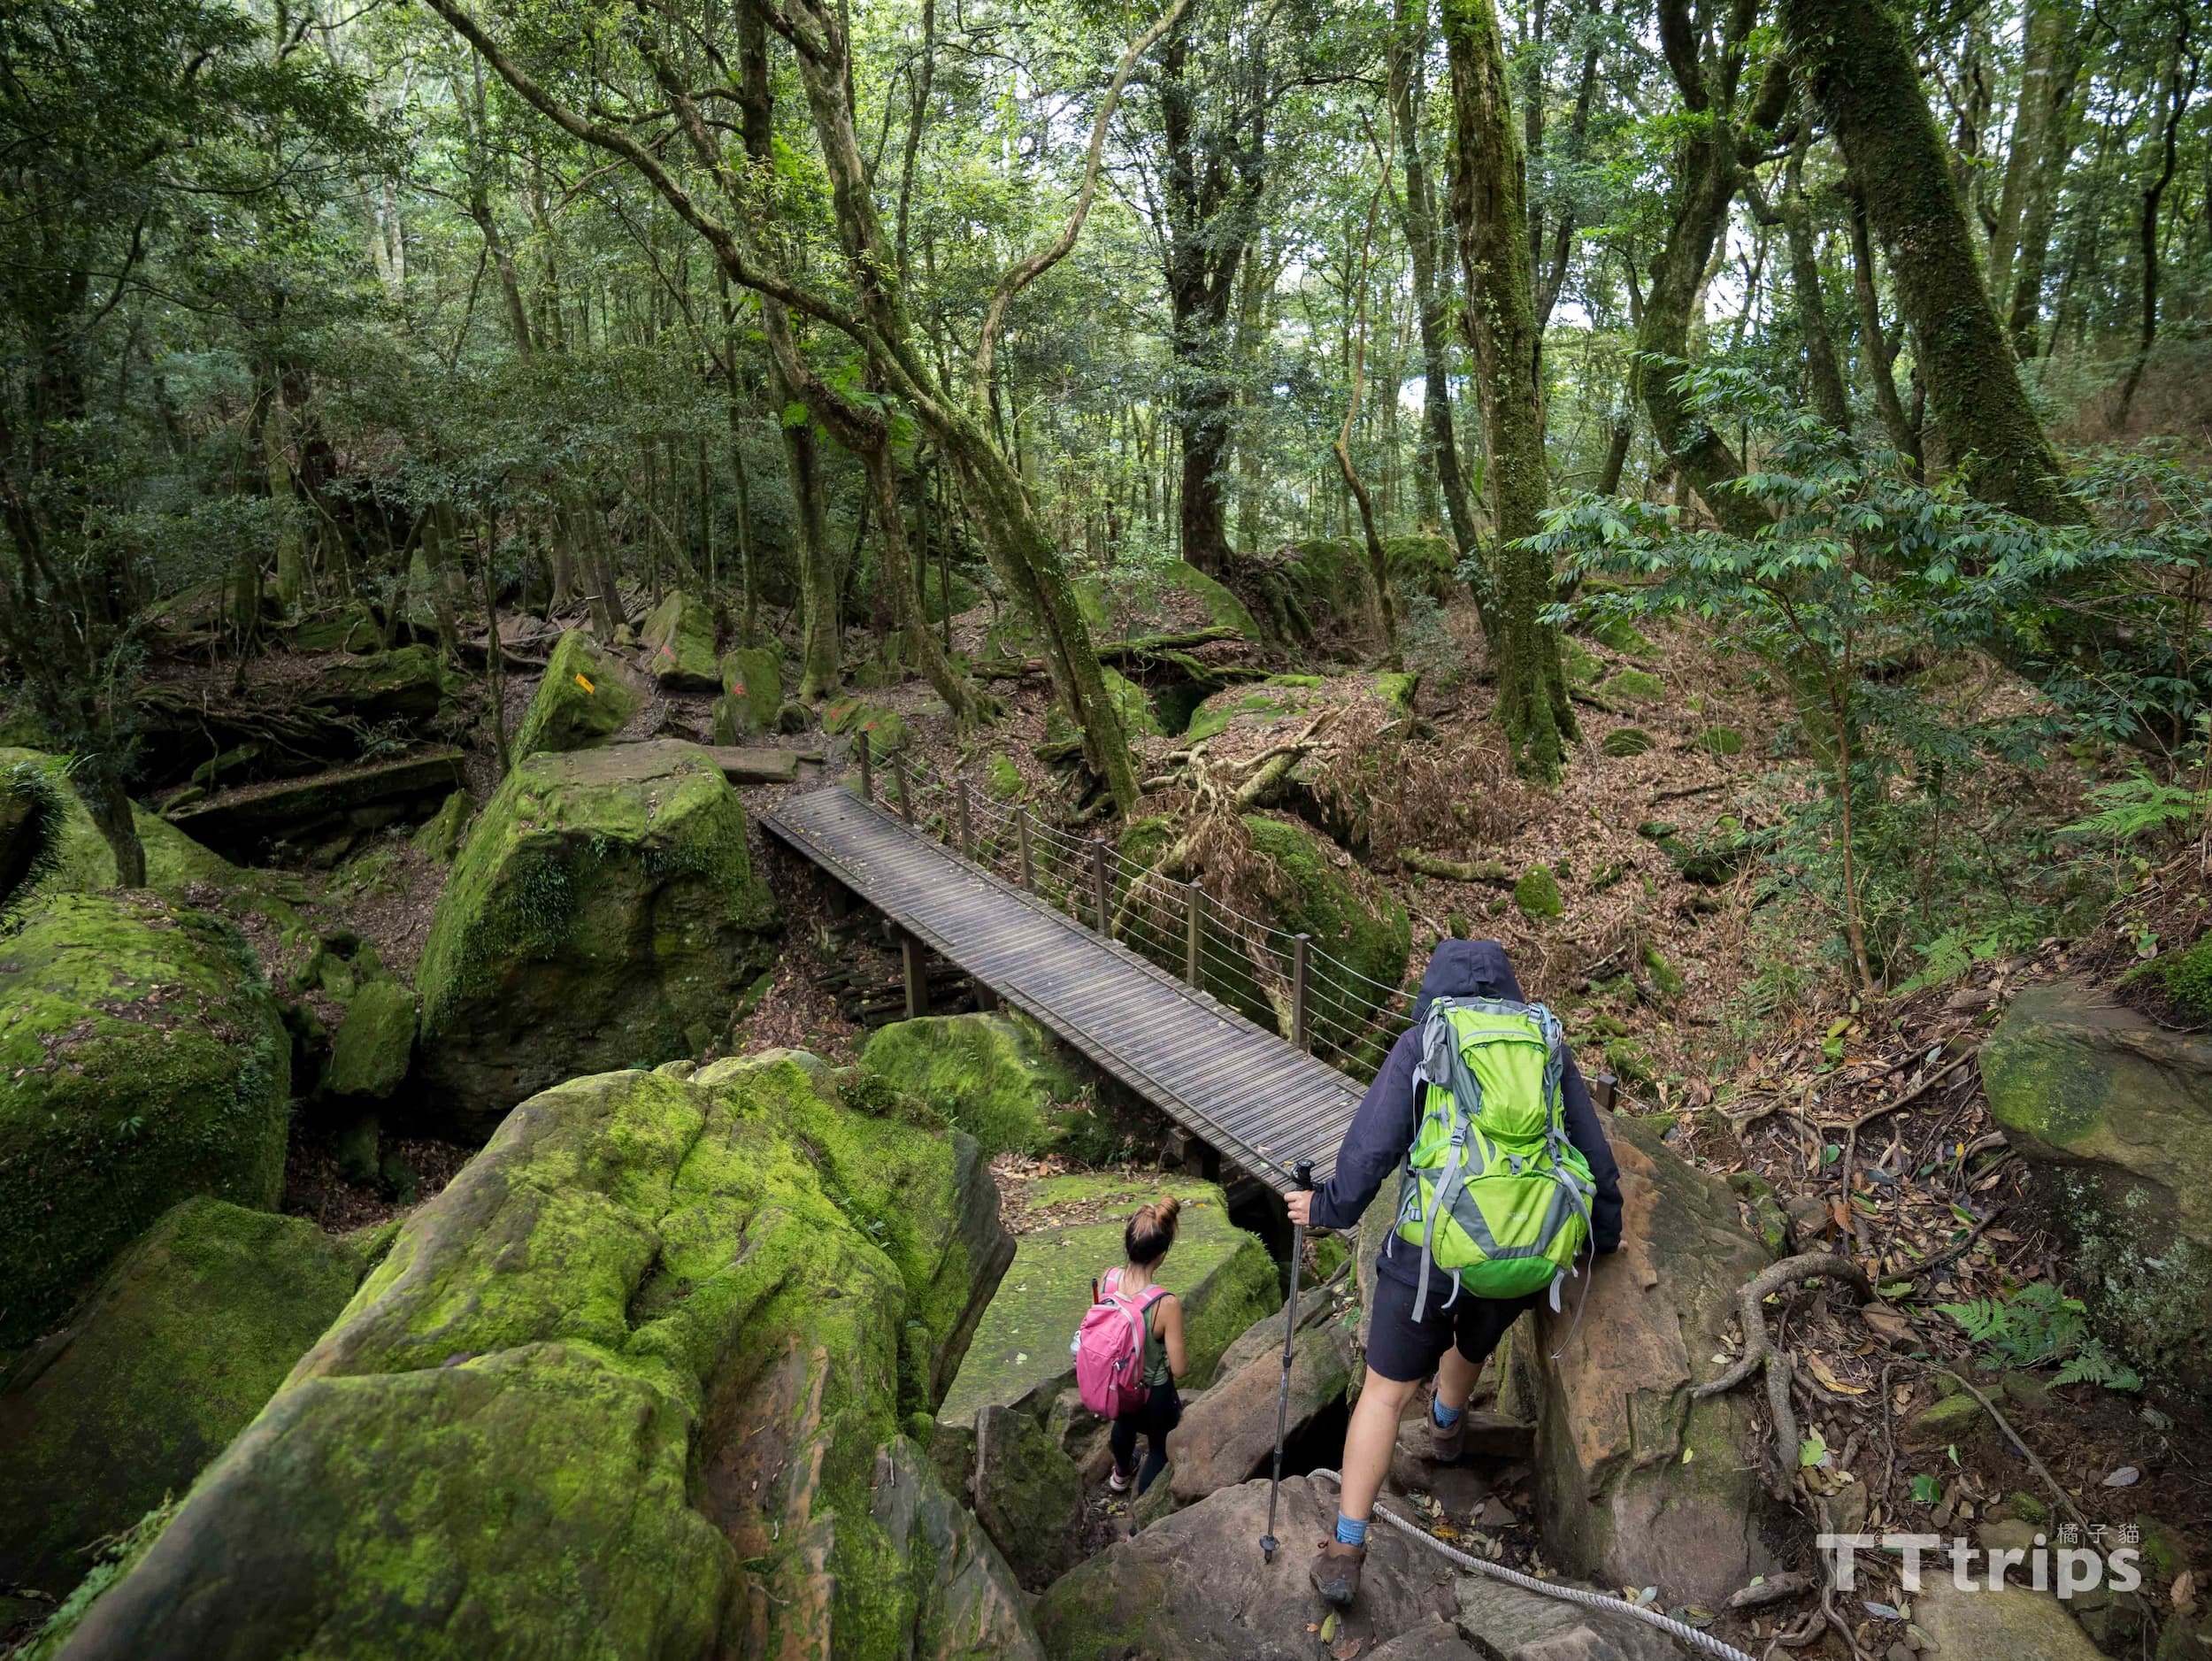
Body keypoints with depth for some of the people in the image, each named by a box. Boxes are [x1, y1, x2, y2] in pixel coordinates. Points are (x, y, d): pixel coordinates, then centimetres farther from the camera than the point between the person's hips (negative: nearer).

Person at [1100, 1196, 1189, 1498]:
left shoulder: (1106, 1279, -22)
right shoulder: (1166, 1304, -37)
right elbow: (1178, 1368, -24)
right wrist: (1186, 1359, -2)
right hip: (1152, 1394, -5)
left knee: (1124, 1422, 38)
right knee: (1160, 1445, 28)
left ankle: (1121, 1473, 66)